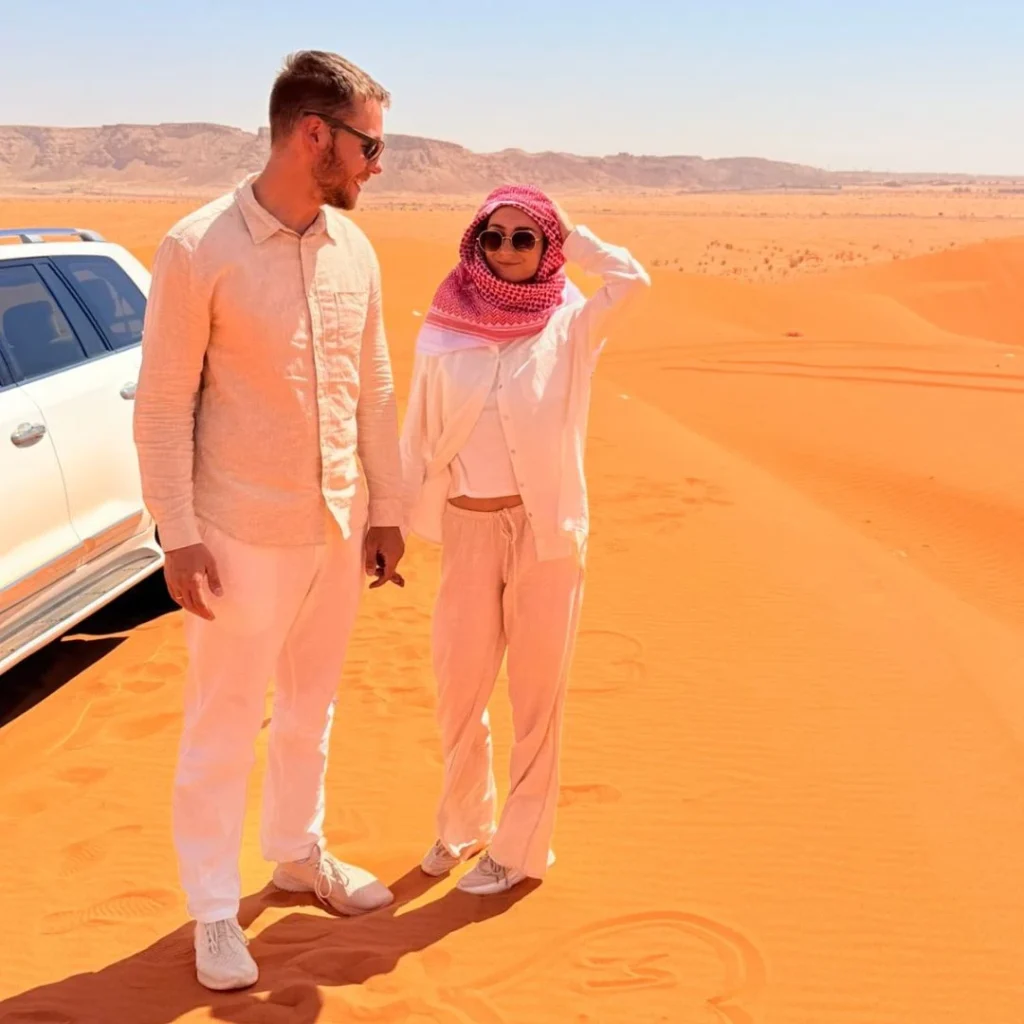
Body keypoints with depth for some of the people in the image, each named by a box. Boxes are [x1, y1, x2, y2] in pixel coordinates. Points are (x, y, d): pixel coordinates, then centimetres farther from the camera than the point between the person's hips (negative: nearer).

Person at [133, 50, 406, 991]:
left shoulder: (354, 250, 3)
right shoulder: (200, 249, -14)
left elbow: (374, 390, 9)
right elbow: (162, 404, -12)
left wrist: (386, 510, 9)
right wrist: (178, 537, -14)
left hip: (338, 527, 6)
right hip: (245, 535, -5)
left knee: (310, 707, 20)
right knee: (223, 725, 7)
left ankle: (299, 853, 40)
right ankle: (215, 911, 24)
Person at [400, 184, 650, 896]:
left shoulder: (569, 326, -2)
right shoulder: (444, 331, 2)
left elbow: (633, 279, -21)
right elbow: (419, 434, 7)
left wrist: (571, 235, -6)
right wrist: (398, 522, 7)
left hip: (547, 527, -2)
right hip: (469, 527, 2)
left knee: (537, 690, 7)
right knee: (459, 684, 12)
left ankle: (522, 846, 23)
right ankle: (464, 822, 36)